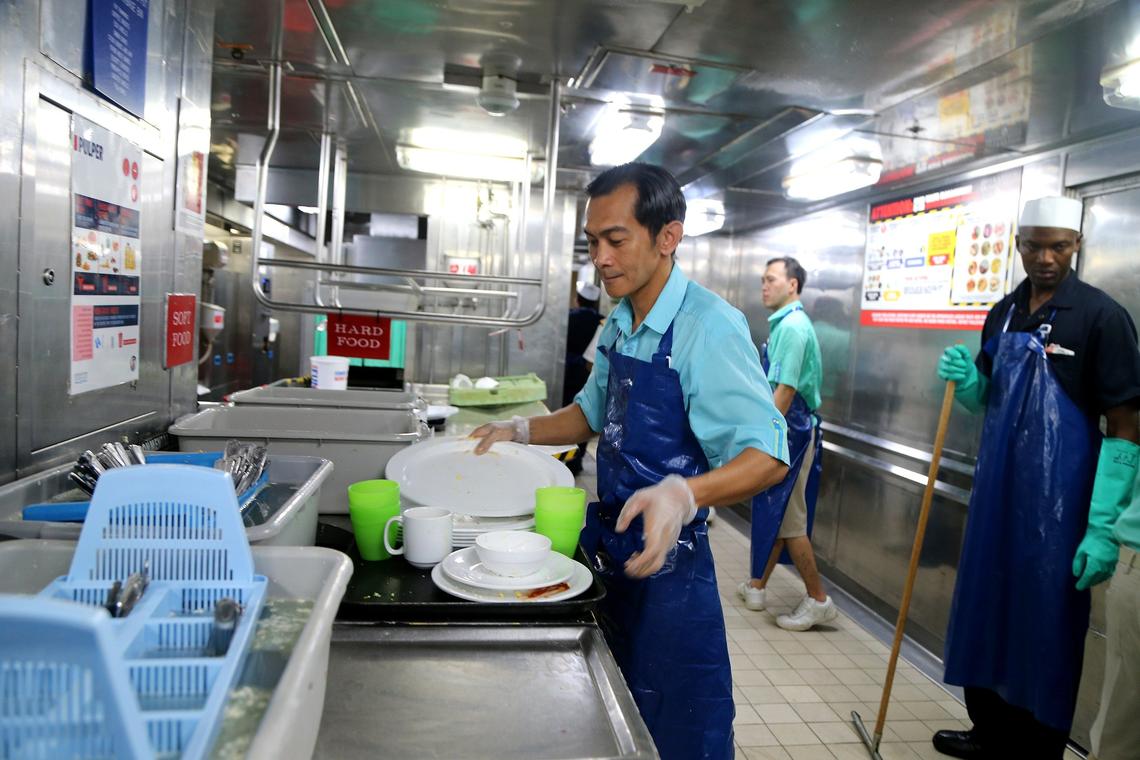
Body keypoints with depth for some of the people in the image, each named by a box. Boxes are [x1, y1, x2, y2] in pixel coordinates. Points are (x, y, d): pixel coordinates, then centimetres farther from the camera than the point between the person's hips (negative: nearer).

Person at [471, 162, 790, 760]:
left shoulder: (710, 327, -20)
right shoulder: (617, 325, 5)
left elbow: (767, 456, -24)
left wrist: (682, 495, -42)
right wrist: (521, 431, 5)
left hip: (667, 559, -7)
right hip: (606, 545, 7)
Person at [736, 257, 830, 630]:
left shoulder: (792, 326, -17)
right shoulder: (786, 323, 14)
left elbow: (785, 390, -23)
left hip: (789, 431, -10)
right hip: (785, 429, 10)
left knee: (788, 518, -3)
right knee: (774, 513, 16)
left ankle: (818, 600, 8)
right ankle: (756, 586, 28)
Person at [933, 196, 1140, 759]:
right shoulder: (1002, 314, 9)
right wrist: (965, 381, -6)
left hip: (1057, 501, -6)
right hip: (995, 489, 6)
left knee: (1045, 631, 5)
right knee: (985, 613, 15)